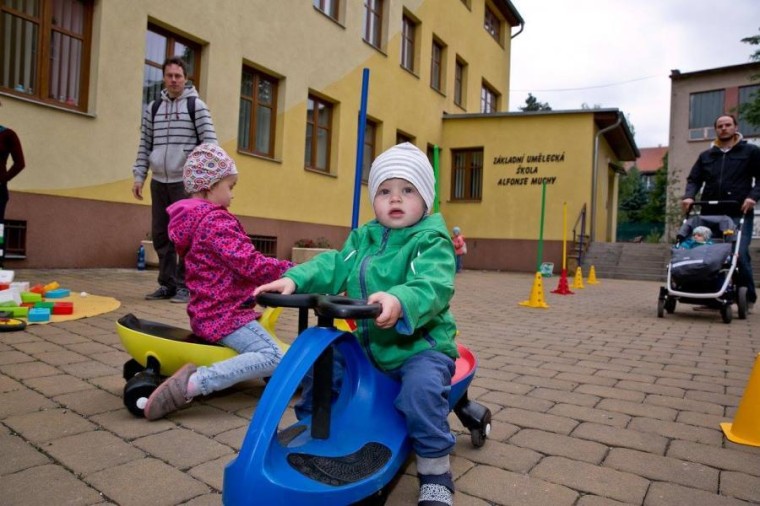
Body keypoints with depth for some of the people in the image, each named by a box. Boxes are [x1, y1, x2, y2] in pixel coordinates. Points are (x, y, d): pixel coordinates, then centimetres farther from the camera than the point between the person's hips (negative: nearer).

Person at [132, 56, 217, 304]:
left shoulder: (196, 105, 1)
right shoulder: (152, 108, 14)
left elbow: (209, 142, -5)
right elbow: (145, 145, 16)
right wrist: (139, 176, 8)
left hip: (185, 181, -5)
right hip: (158, 181, 5)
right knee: (160, 234, 6)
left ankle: (184, 285, 3)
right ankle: (167, 284, 15)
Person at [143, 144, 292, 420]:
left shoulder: (190, 219, 14)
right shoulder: (216, 220, -17)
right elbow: (250, 264, -26)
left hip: (207, 312, 11)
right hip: (225, 315, -11)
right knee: (272, 357, -22)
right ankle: (192, 383, -26)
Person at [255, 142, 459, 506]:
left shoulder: (431, 241, -9)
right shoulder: (363, 237, 10)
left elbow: (433, 286, -27)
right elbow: (334, 267, -3)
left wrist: (400, 301, -49)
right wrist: (294, 279, -21)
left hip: (420, 344, -6)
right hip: (368, 343, 6)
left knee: (422, 388, -31)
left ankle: (435, 473, -9)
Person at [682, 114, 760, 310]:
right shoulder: (705, 156, 20)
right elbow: (694, 180, 15)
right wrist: (689, 196, -5)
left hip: (739, 214, -3)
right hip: (710, 214, 3)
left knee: (740, 254, -11)